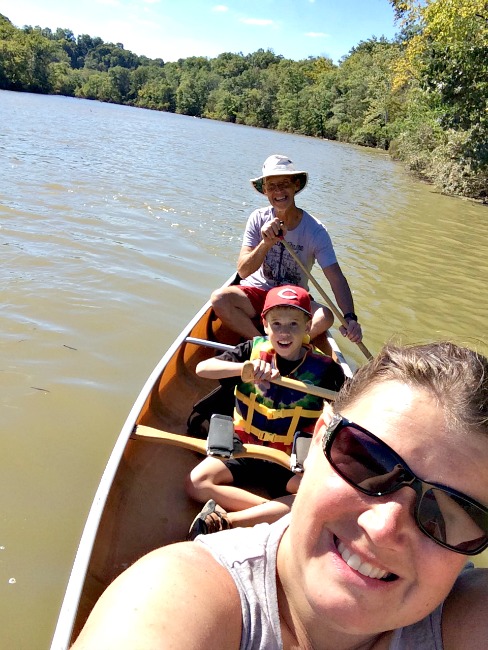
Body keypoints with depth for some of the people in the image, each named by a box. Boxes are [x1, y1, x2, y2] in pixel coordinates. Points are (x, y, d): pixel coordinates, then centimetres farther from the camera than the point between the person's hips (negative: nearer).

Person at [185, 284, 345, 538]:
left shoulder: (324, 368, -6)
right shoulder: (254, 350, -3)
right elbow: (202, 368, -12)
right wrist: (245, 367, -29)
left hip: (291, 462, 0)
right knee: (197, 483, -21)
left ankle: (227, 520, -26)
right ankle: (276, 512, -18)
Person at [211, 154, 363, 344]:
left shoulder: (315, 230, -11)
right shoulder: (258, 219, -6)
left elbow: (336, 278, -18)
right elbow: (243, 271, -14)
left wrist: (349, 317, -34)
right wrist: (266, 243, -32)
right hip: (257, 293, 1)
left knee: (325, 316, -31)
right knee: (219, 298, -28)